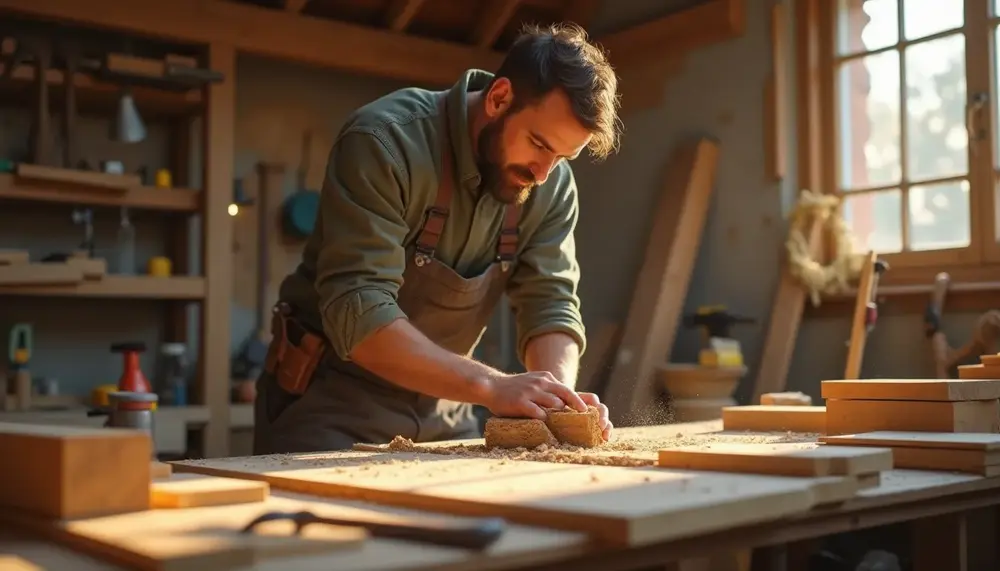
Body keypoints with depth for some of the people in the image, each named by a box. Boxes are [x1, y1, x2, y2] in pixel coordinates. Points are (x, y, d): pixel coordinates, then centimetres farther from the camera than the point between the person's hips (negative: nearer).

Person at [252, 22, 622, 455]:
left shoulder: (553, 187, -6)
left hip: (443, 408, 5)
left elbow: (550, 303, -7)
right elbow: (358, 314, -31)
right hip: (331, 399, -4)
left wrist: (560, 393, -29)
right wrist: (491, 386, -39)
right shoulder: (386, 142, -24)